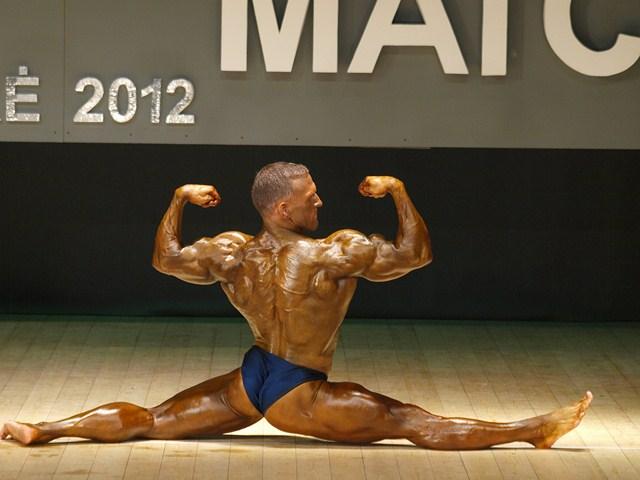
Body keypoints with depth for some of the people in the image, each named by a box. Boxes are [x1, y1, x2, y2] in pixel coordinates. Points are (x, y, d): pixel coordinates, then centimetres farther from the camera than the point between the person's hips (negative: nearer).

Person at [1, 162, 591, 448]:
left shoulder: (233, 252, -3)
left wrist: (180, 198, 17)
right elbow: (415, 252, -13)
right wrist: (397, 191, -5)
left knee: (149, 420, 9)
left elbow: (167, 257, 11)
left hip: (244, 385, 5)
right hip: (299, 397, -5)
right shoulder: (335, 254, -18)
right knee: (417, 423, -8)